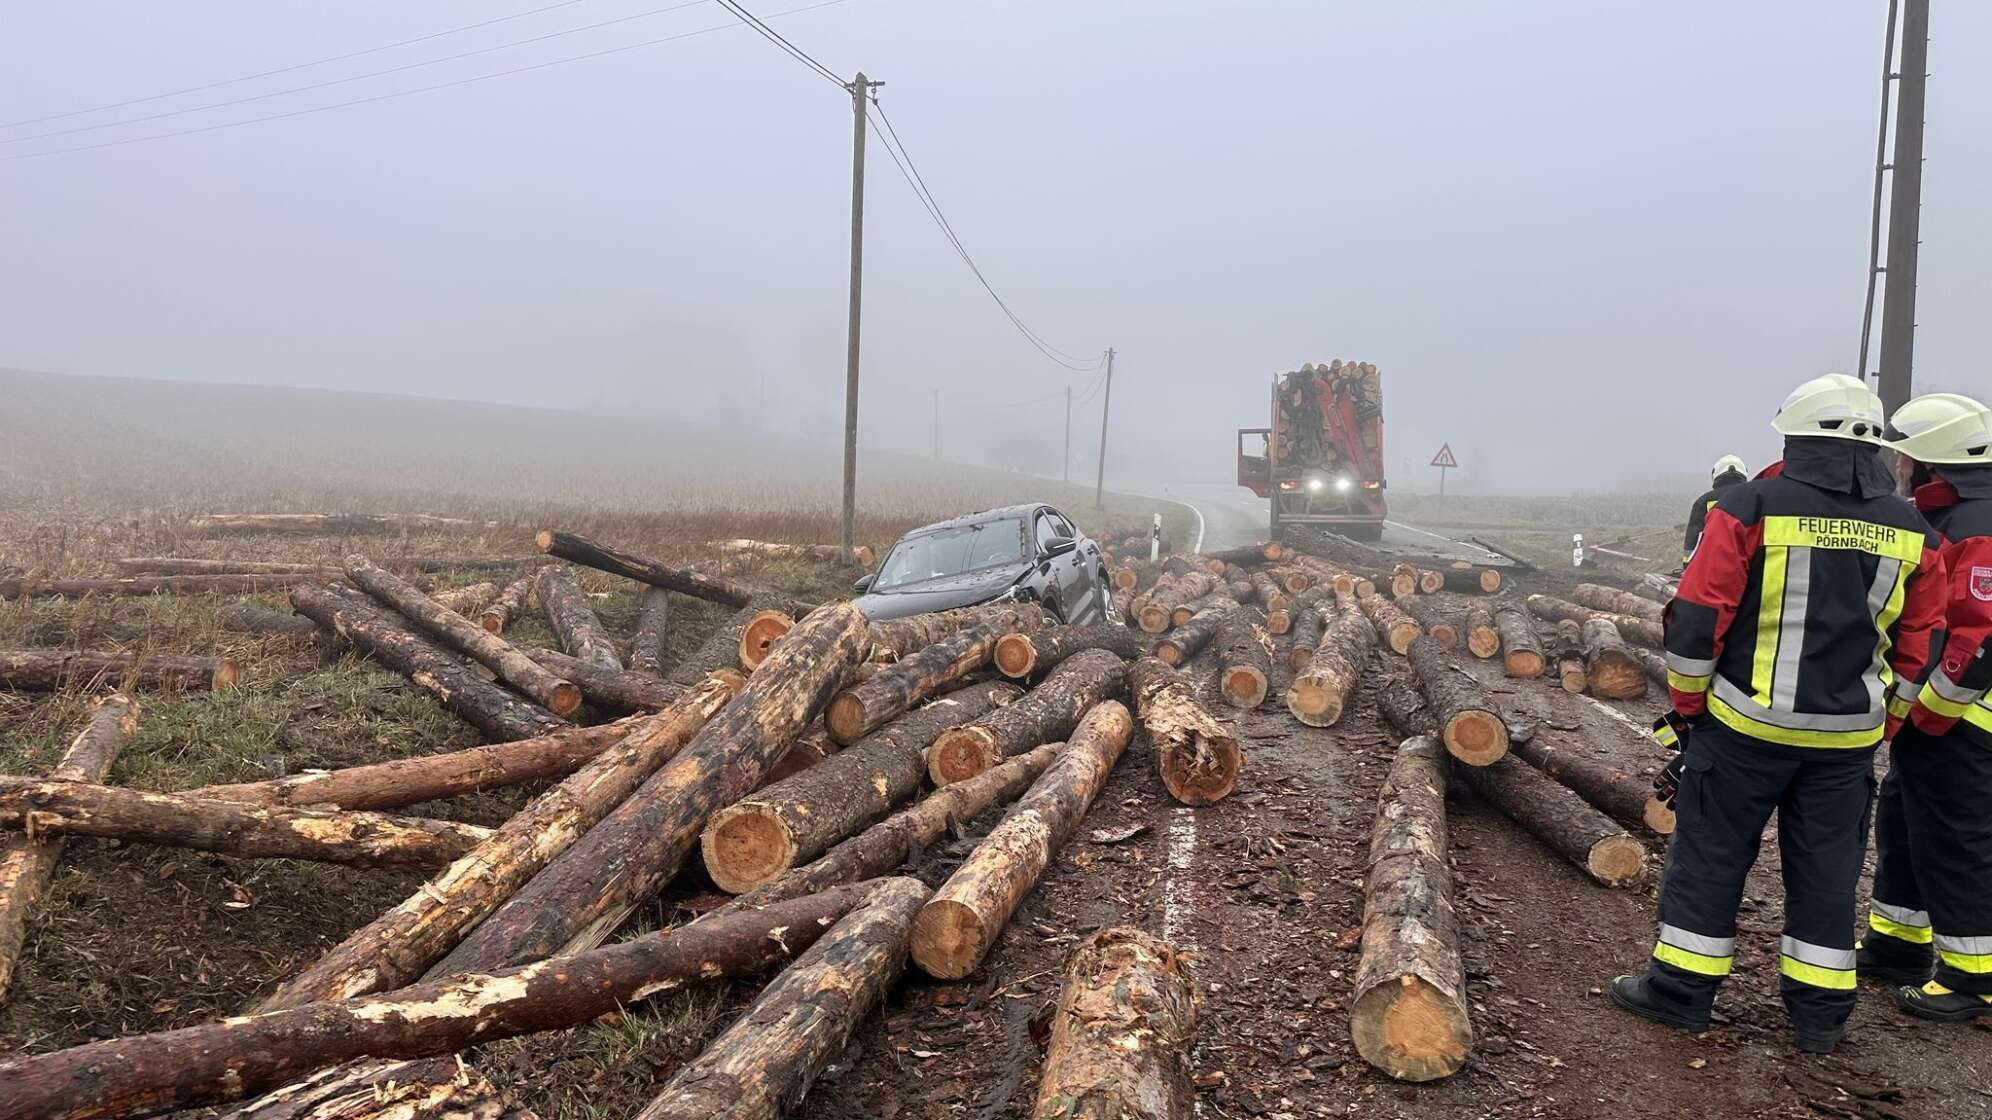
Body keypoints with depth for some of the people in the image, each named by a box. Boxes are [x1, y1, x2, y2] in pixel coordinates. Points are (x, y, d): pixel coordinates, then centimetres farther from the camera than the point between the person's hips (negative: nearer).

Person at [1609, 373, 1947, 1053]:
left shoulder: (1752, 506, -11)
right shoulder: (1911, 532, 4)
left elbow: (1697, 617, -11)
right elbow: (1919, 647, 10)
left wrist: (1686, 703, 1)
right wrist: (1879, 729, 19)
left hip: (1746, 723, -4)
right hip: (1849, 738, 4)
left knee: (1711, 854, 7)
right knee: (1827, 868, 14)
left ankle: (1681, 989, 15)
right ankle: (1820, 1013, 23)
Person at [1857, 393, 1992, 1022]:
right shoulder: (1940, 517, 13)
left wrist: (1925, 711, -20)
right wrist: (1910, 708, 18)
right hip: (1925, 717, 11)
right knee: (1902, 830, 19)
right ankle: (1896, 946, 31)